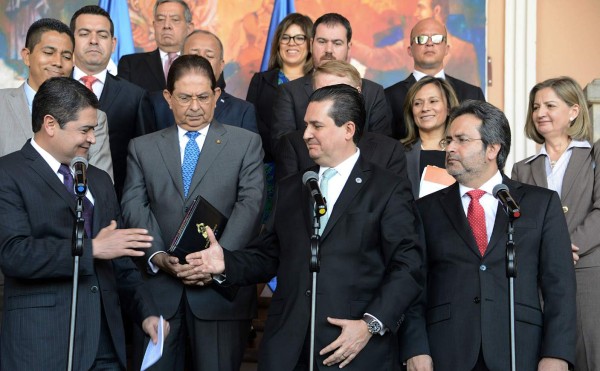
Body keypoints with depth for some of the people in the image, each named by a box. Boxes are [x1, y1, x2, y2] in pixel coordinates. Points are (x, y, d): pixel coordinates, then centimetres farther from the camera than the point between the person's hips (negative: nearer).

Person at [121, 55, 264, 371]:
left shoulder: (246, 143, 9)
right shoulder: (143, 148, 14)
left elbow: (250, 205, -3)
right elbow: (134, 206, 3)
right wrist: (158, 255, -14)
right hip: (159, 288, 1)